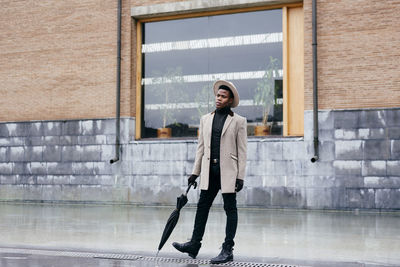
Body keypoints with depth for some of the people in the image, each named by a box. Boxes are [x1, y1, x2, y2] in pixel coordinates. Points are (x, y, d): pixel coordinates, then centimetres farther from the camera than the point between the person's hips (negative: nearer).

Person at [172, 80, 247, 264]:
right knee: (202, 206, 5)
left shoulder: (239, 121, 1)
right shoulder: (205, 119, 14)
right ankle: (194, 244, 11)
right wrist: (195, 172, 11)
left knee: (230, 209, 1)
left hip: (228, 170, -4)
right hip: (209, 170, 4)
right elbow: (201, 147, 15)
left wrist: (240, 177, -8)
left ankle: (228, 249, 5)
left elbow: (242, 151, -2)